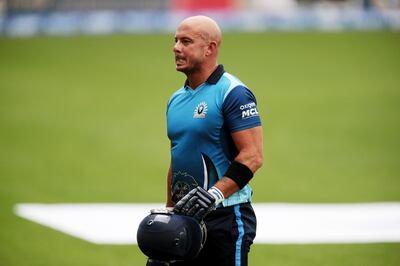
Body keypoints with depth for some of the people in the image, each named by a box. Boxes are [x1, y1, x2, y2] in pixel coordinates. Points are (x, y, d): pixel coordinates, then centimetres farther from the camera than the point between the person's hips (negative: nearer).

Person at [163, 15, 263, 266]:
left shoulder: (233, 93, -10)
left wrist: (215, 193, -26)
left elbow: (252, 156, -18)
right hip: (185, 217, 8)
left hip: (226, 217, -8)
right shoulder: (177, 99, 15)